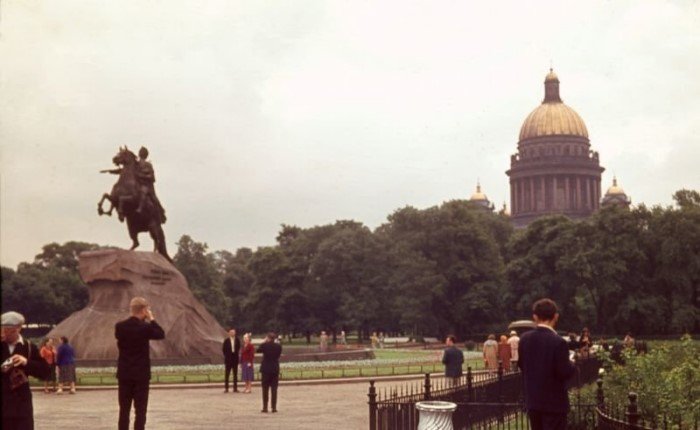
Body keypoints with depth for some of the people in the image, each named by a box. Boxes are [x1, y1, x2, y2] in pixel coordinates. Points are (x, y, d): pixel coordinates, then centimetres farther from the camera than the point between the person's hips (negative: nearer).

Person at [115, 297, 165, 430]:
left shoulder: (119, 326, -3)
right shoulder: (145, 327, -14)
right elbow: (161, 334, 2)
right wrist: (151, 319, 5)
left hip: (124, 374, 4)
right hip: (141, 374, -4)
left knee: (124, 410, 9)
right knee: (140, 410, 1)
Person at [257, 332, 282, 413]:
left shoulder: (264, 345, -11)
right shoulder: (278, 346, -4)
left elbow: (258, 350, 9)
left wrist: (264, 342, 11)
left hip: (266, 369, -2)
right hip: (275, 369, 2)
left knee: (265, 389, 5)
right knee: (274, 389, 5)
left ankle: (265, 407, 4)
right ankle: (274, 407, 2)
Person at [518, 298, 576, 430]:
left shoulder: (525, 339, 0)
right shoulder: (558, 342, -19)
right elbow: (564, 372, -19)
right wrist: (571, 364, 1)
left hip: (532, 400, 6)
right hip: (554, 401, -6)